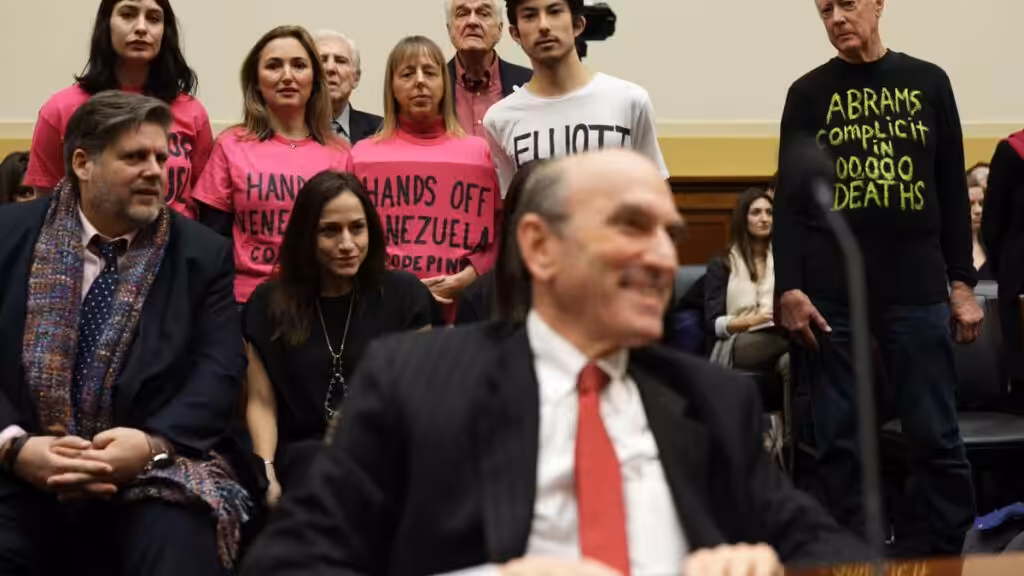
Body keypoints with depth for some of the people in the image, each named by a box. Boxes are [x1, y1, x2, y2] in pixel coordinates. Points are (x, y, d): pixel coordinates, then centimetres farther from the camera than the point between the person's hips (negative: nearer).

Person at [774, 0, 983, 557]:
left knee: (936, 439, 0)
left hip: (917, 291, 1)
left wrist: (963, 283, 6)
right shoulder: (808, 93, 7)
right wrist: (789, 290, -7)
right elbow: (789, 200, 3)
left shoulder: (928, 83, 11)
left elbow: (952, 193, 11)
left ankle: (933, 557, 13)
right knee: (839, 441, 2)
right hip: (831, 295, -1)